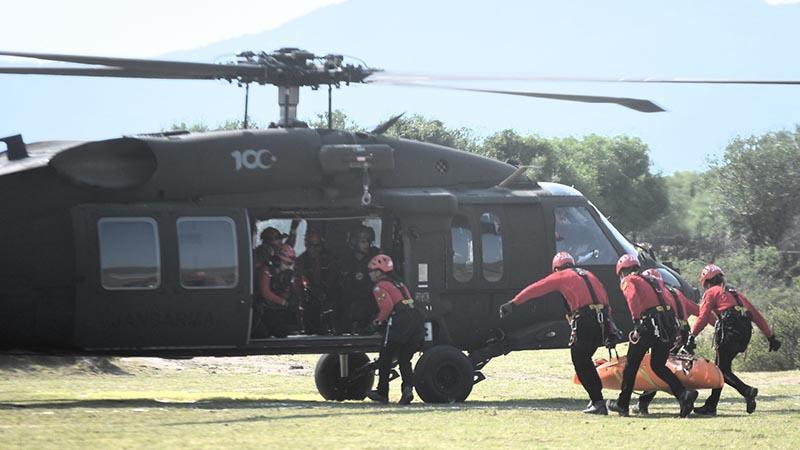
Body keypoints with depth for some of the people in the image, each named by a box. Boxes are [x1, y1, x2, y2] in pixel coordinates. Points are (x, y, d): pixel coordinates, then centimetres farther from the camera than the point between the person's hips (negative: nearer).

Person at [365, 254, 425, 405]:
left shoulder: (380, 287, 2)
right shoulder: (399, 283, 27)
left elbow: (387, 305, -14)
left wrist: (379, 321, 2)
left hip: (399, 321, -7)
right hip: (416, 318, 7)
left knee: (385, 358, 8)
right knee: (404, 359, 12)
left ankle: (382, 393, 14)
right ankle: (408, 388, -10)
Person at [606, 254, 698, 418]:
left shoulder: (628, 281, 9)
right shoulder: (654, 281, 30)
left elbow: (633, 298, -12)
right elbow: (671, 303, 22)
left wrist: (637, 323, -20)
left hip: (650, 322, -6)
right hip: (669, 324, 6)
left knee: (632, 364, 9)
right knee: (658, 366, 14)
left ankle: (622, 404, 18)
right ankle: (684, 394, -6)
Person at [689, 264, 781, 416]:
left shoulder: (711, 292, 11)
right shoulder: (735, 293, 30)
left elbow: (703, 317, -4)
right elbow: (756, 315, 26)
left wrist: (692, 335, -5)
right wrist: (770, 336, 24)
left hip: (729, 330, -7)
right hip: (746, 330, 7)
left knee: (722, 369, -2)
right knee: (720, 367, 14)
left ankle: (747, 391, -24)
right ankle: (711, 406, 13)